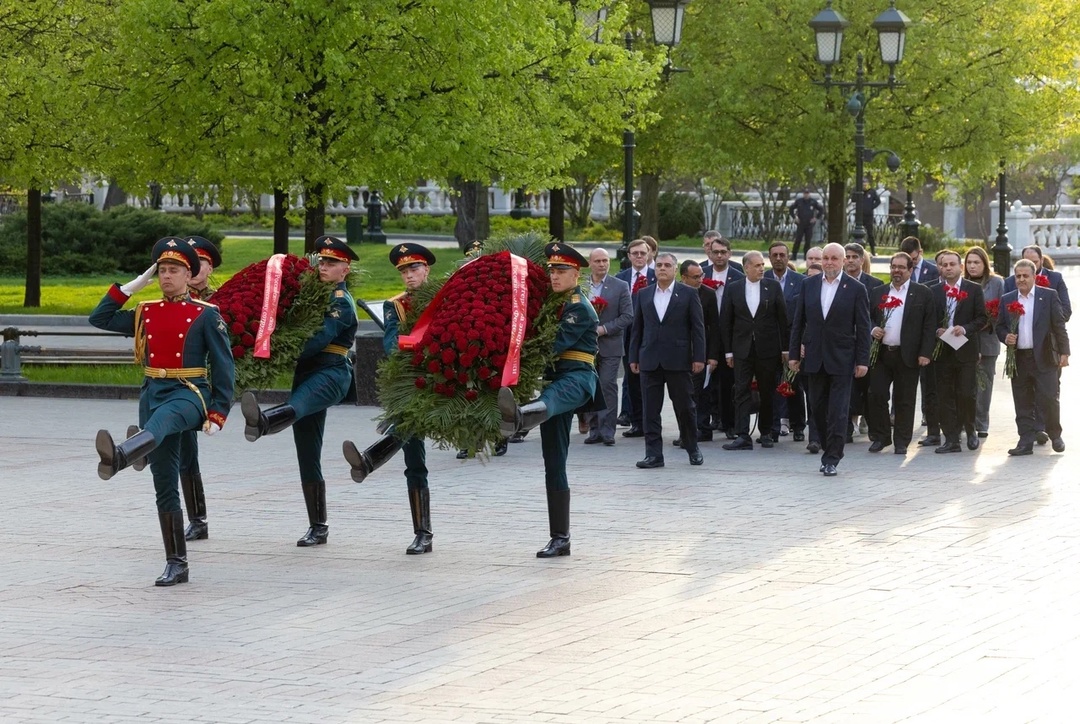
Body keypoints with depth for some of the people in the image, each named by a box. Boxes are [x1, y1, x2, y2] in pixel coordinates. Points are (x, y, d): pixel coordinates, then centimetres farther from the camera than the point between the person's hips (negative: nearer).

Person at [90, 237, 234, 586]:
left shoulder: (206, 315, 0)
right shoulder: (145, 313, 14)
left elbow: (223, 367, -1)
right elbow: (100, 318, 14)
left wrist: (217, 414, -9)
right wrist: (133, 284, 8)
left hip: (189, 394, -6)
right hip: (152, 394, 6)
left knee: (161, 419, -42)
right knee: (165, 485, 3)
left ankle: (119, 457, -74)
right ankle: (176, 564, 7)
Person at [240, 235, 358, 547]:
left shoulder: (341, 302, -4)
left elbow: (320, 338, -17)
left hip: (330, 375, -9)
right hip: (309, 375, 9)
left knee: (297, 405, -43)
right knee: (308, 458, 7)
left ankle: (262, 422, -77)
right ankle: (318, 527, 11)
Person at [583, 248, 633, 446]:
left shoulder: (620, 287, 2)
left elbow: (627, 316, -2)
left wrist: (603, 329, -12)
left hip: (609, 347, -2)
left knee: (608, 387, -7)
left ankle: (607, 430, -3)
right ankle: (594, 430, 10)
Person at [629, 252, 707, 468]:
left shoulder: (688, 294, 2)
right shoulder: (644, 294, 11)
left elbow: (697, 327, 0)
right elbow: (637, 327, 13)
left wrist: (699, 357, -7)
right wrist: (634, 357, 7)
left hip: (678, 359, -3)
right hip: (650, 360, 3)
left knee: (685, 407, 4)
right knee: (650, 410, 0)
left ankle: (693, 448, 21)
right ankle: (653, 454, 3)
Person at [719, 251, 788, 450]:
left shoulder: (773, 287, 1)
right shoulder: (734, 289, 3)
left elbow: (783, 319, 4)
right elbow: (726, 322, 5)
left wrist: (785, 348, 1)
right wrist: (728, 351, 2)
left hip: (768, 349, 0)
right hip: (742, 349, 0)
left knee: (767, 393, 7)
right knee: (741, 392, -6)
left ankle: (766, 433, 20)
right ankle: (743, 436, -9)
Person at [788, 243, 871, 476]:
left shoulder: (855, 289, -3)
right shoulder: (809, 285, 6)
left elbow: (863, 328, -3)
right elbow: (798, 322, 9)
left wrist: (862, 360, -7)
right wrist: (794, 354, 5)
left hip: (841, 359, -4)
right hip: (814, 358, 4)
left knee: (837, 411, -5)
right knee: (818, 408, 8)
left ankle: (832, 459, -2)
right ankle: (831, 449, 22)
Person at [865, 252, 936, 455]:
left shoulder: (922, 294, 2)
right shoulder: (877, 293, 14)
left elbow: (929, 326, -2)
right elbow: (868, 318, 17)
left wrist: (925, 353, -10)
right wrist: (872, 330, -6)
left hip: (907, 355, -3)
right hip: (880, 353, 3)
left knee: (904, 400, 2)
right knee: (875, 396, -1)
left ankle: (901, 442, 10)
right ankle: (880, 437, 12)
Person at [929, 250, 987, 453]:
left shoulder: (974, 290, 2)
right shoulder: (934, 291, 8)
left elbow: (982, 318, 0)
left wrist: (965, 329, -15)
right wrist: (936, 331, -10)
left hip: (966, 350, -2)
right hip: (942, 350, 2)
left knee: (966, 393, -5)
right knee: (945, 396, 1)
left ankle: (970, 430, 19)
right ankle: (951, 439, 5)